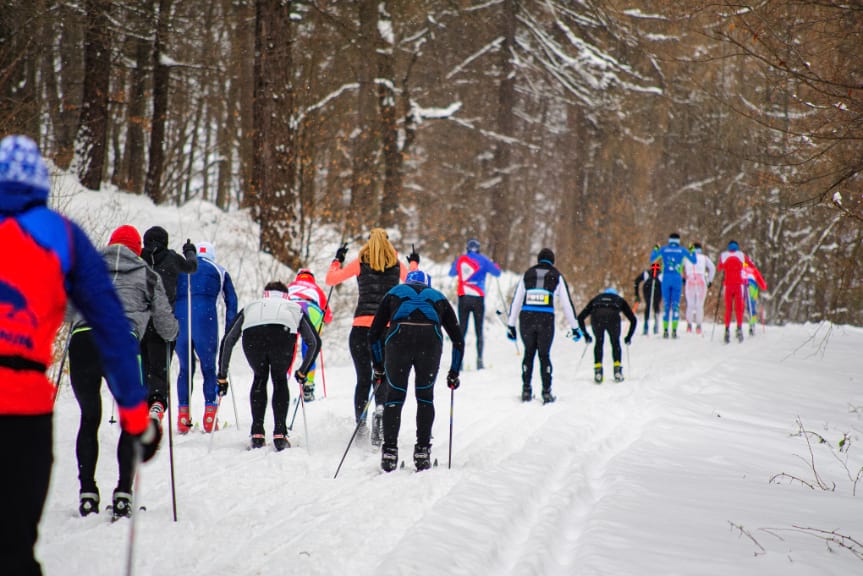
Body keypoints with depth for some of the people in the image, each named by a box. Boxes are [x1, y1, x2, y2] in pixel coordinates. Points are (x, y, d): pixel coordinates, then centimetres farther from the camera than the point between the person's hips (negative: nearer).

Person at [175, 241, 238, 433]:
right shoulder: (219, 271, 20)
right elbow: (231, 301, 17)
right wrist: (229, 332, 20)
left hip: (179, 318, 2)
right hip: (205, 318, -2)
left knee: (185, 368, 11)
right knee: (209, 367, 7)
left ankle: (183, 415, 2)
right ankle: (210, 413, -2)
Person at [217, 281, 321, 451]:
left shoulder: (250, 308, 43)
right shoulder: (295, 309, 42)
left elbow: (227, 341, 38)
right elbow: (314, 342, 40)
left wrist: (222, 376, 42)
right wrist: (302, 372, 51)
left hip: (252, 334, 1)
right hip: (283, 333, -1)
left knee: (259, 379, 27)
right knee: (280, 380, 24)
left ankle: (257, 435, 17)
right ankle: (279, 434, 12)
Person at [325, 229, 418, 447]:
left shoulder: (360, 263, 2)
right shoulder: (397, 265, 6)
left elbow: (330, 280, 9)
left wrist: (337, 260, 25)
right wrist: (414, 264, 42)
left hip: (362, 325, 0)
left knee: (363, 379, 9)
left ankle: (360, 425, 7)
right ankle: (380, 408, -22)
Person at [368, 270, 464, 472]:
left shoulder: (394, 293, 33)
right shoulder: (438, 298, 35)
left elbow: (374, 334, 30)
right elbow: (458, 340, 33)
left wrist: (378, 367, 38)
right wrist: (454, 373, 41)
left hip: (398, 337, 0)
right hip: (430, 339, 0)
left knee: (394, 397, 12)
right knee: (425, 397, 17)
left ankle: (389, 451, 4)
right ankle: (422, 451, 11)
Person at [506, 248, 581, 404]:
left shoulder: (527, 275, 12)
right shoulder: (556, 276, 8)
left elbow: (516, 301, 11)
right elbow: (567, 303, 7)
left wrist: (511, 325, 15)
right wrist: (575, 327, 11)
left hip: (526, 319, 1)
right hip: (546, 320, -1)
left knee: (529, 353, 15)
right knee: (544, 355, 9)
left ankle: (526, 391, 11)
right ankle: (547, 392, 6)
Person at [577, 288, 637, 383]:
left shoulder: (596, 298, 40)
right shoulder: (620, 300, 38)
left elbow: (580, 317, 36)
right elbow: (633, 320, 31)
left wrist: (586, 334, 41)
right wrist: (629, 337, 39)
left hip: (596, 316, 1)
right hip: (613, 317, -1)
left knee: (599, 342, 24)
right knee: (615, 343, 24)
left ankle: (598, 371, 13)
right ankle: (617, 371, 15)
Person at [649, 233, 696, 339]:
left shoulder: (663, 249, 5)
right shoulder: (682, 250, 4)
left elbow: (652, 260, 13)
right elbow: (694, 261, 11)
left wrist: (655, 250, 28)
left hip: (666, 279, 1)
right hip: (677, 279, -1)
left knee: (666, 305, 7)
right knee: (675, 304, 0)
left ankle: (665, 330, 1)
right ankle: (674, 330, -9)